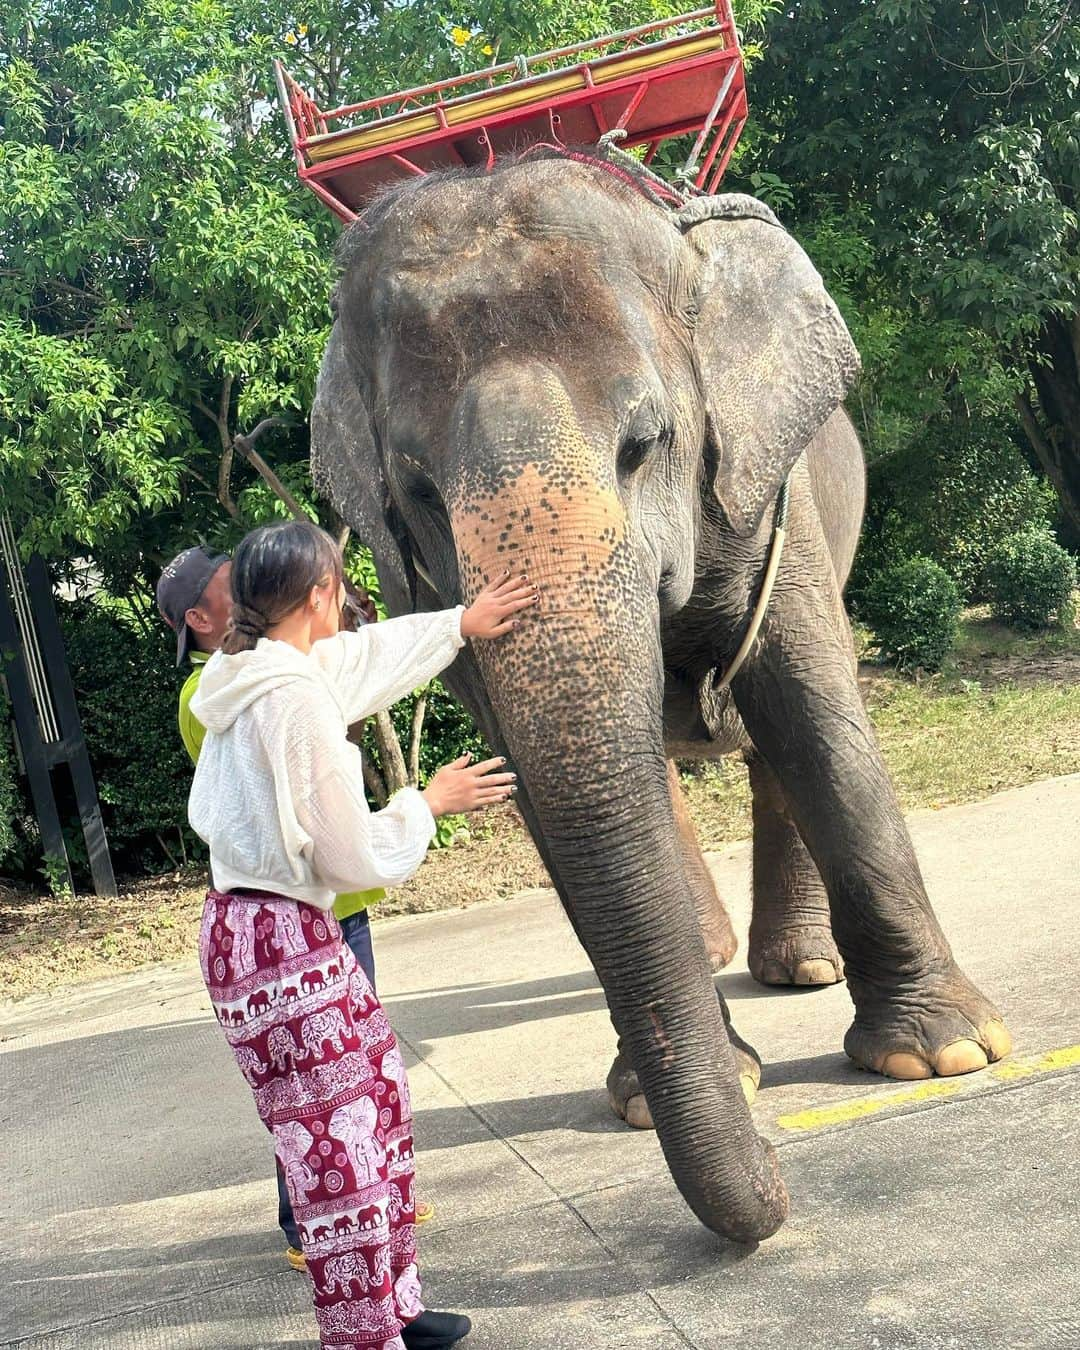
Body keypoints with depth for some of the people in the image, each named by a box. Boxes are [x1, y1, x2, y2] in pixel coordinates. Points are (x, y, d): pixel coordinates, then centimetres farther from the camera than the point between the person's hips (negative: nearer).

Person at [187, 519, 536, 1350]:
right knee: (339, 1141, 1)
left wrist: (460, 625, 32)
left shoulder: (252, 672, 6)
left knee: (379, 1100, 19)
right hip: (279, 942, -10)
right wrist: (432, 803, -1)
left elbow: (372, 654, 24)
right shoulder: (296, 698, -21)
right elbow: (355, 854, -17)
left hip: (302, 928, 10)